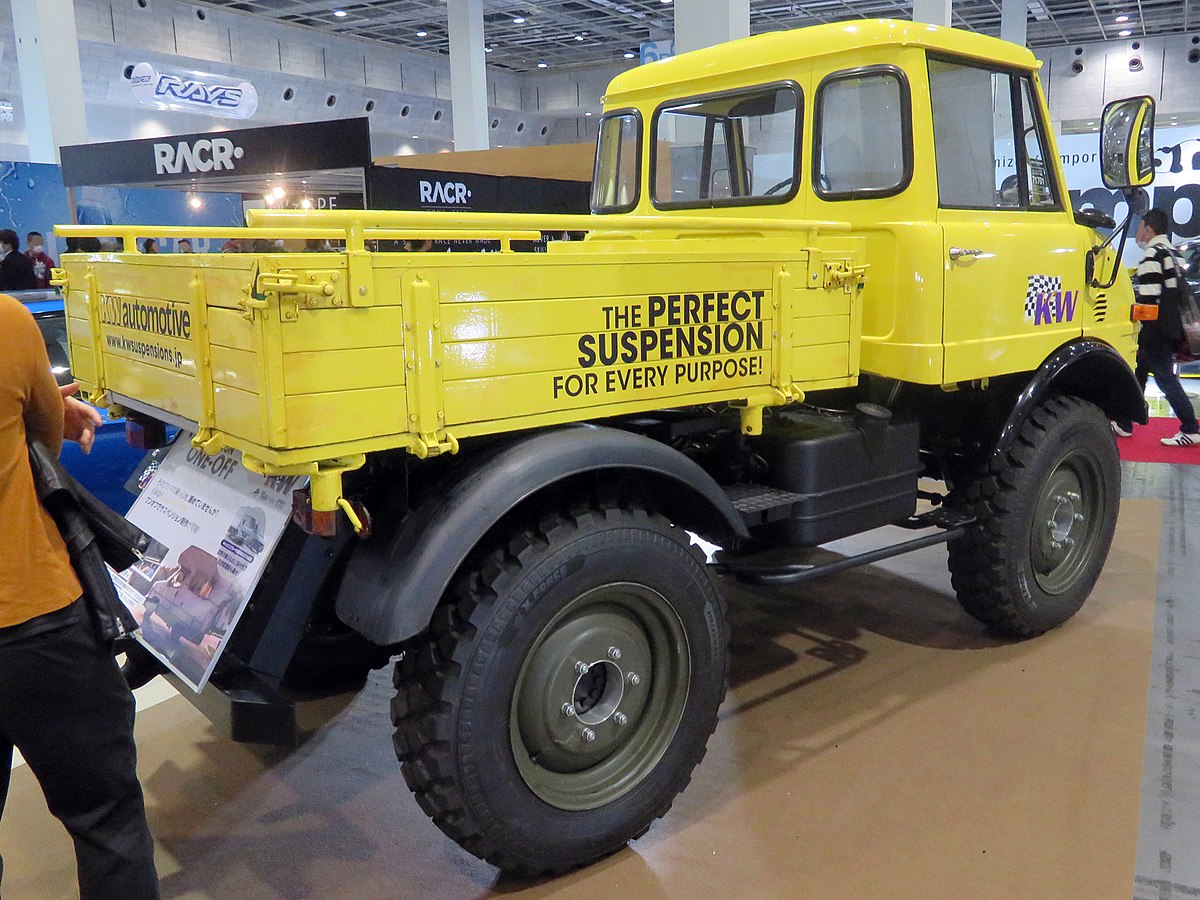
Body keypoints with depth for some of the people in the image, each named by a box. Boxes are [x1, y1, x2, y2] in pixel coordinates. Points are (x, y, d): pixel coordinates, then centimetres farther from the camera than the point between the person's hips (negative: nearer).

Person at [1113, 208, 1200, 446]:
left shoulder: (1152, 256, -16)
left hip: (1155, 331, -10)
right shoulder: (1169, 253, 16)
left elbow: (1148, 300, -23)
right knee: (1138, 373, 16)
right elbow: (1175, 293, 20)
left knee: (1165, 377, -6)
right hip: (1170, 327, 10)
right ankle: (1124, 424, 22)